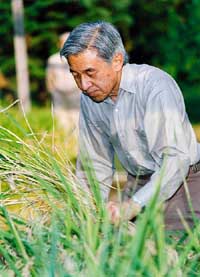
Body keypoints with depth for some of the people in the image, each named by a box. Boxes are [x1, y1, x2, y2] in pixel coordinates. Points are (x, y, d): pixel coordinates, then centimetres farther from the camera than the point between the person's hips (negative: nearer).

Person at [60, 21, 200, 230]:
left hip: (183, 182, -6)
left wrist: (134, 205, -38)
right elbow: (96, 165, 11)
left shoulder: (156, 86, -21)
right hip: (137, 185, 6)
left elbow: (174, 159, -30)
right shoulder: (89, 98, 1)